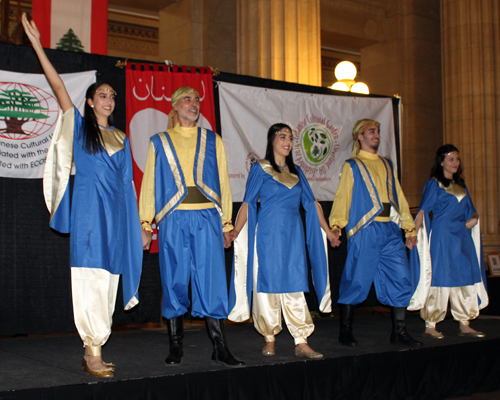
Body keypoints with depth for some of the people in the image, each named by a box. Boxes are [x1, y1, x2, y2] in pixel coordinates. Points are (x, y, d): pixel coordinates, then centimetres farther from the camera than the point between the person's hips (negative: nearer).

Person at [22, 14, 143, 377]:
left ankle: (94, 350, 9)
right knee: (91, 281, -10)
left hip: (116, 214, 4)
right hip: (88, 213, -4)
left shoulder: (121, 138, 17)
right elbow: (58, 87, 0)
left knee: (108, 283, 3)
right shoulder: (79, 126, 8)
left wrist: (137, 222, 14)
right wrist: (37, 45, -6)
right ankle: (93, 351, -8)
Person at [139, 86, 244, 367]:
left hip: (207, 218, 0)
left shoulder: (212, 141, 16)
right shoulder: (160, 142, 14)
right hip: (173, 220, 0)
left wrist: (226, 224, 9)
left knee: (212, 281, -4)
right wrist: (146, 224, 3)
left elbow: (223, 183, 15)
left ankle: (220, 348, 1)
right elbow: (149, 183, 12)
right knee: (174, 281, 2)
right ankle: (176, 347, 12)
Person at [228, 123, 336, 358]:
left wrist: (327, 230, 18)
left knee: (295, 287, 0)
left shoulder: (295, 171, 15)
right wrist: (235, 230, -12)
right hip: (268, 235, -4)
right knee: (268, 285, 1)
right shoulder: (260, 169, 2)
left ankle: (301, 344, -1)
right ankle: (269, 341, 13)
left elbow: (311, 202, 18)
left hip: (293, 235, 4)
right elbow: (248, 203, -3)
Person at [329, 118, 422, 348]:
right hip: (364, 232, -5)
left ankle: (399, 331, 10)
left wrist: (409, 228, 16)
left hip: (391, 230, 5)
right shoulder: (352, 166, 7)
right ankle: (345, 332, 9)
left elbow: (399, 197, 22)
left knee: (401, 279, 0)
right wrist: (336, 225, -15)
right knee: (357, 281, -3)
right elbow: (342, 197, -1)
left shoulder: (387, 165, 22)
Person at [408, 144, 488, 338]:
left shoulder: (460, 184, 16)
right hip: (441, 237, -6)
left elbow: (469, 211, 17)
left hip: (462, 237, 7)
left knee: (466, 278, 6)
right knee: (439, 279, -4)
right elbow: (423, 211, -9)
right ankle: (430, 326, 3)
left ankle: (464, 325, 14)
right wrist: (413, 233, -19)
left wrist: (472, 219, -5)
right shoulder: (434, 184, -2)